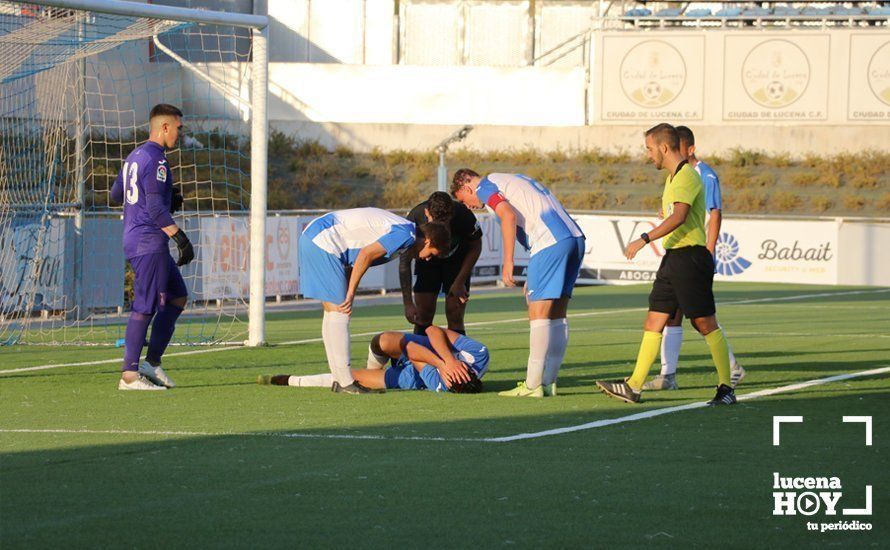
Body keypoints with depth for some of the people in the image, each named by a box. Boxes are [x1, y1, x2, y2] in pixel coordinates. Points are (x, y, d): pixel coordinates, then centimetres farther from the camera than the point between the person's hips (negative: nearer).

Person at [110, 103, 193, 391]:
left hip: (133, 239, 10)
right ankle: (130, 375, -9)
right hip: (150, 242, -10)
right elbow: (155, 208, -21)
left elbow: (116, 195, 26)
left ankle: (152, 362, 12)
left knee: (177, 296, 15)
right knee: (145, 306, -9)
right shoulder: (156, 159, -14)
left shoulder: (134, 157, 16)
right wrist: (181, 238, -21)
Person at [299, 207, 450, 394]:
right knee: (339, 313, -9)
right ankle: (345, 382, -10)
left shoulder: (400, 227, 19)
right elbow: (366, 254, -21)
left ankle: (339, 379, 15)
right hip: (324, 242, -11)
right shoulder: (406, 234, -12)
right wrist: (350, 294, -15)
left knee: (332, 312, 12)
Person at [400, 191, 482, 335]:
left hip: (457, 260, -1)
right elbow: (404, 263, -22)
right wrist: (408, 303, -26)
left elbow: (475, 247, -13)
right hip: (427, 262, 1)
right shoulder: (415, 218, -32)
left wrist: (460, 283, -17)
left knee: (455, 319, -11)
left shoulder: (462, 215, -34)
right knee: (422, 318, -9)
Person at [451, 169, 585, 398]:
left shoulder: (485, 186, 6)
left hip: (551, 242, -9)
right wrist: (535, 276, 25)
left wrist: (508, 261, -13)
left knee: (539, 313, -8)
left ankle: (533, 385, -9)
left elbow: (509, 216, -13)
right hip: (575, 237, 9)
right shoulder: (515, 180, 31)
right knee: (557, 315, 10)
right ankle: (549, 382, 12)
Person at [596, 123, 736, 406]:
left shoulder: (687, 176, -14)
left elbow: (679, 216, -28)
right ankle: (634, 386, 5)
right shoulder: (673, 178, 18)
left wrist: (644, 240, -29)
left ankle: (726, 388, 2)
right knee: (653, 321, 6)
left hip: (690, 258, -10)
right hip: (672, 258, 10)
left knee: (706, 324, -5)